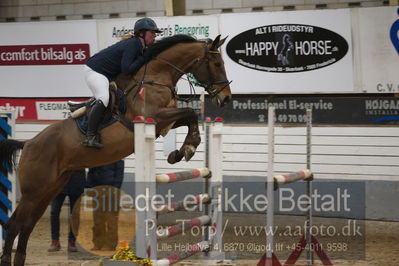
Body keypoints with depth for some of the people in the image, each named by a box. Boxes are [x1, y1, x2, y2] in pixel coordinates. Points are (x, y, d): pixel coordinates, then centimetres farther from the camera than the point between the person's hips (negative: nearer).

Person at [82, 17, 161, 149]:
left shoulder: (138, 45, 9)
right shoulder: (132, 45, -21)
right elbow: (127, 69, -27)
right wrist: (144, 58, -20)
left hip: (109, 75, 11)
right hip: (94, 70, -11)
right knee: (104, 98, -30)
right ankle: (90, 136, -32)